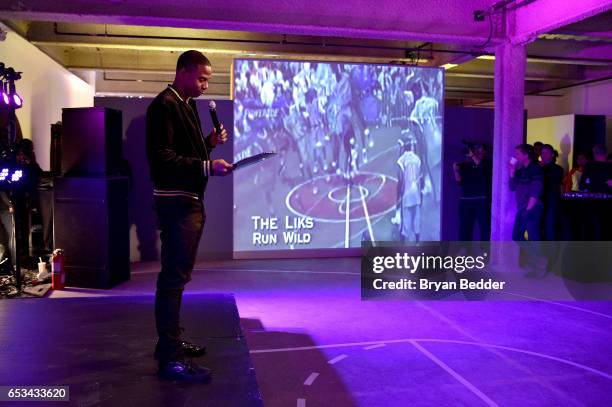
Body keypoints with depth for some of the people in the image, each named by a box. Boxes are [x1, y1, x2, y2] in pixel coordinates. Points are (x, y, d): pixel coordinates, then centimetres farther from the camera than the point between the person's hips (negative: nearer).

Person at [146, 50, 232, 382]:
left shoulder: (186, 105, 18)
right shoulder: (165, 104, -12)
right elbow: (161, 156, -22)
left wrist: (209, 142, 7)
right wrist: (206, 166, -25)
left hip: (189, 201, 10)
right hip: (176, 202, -10)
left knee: (177, 275, 16)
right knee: (174, 277, -9)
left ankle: (171, 342, 28)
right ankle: (169, 359, -3)